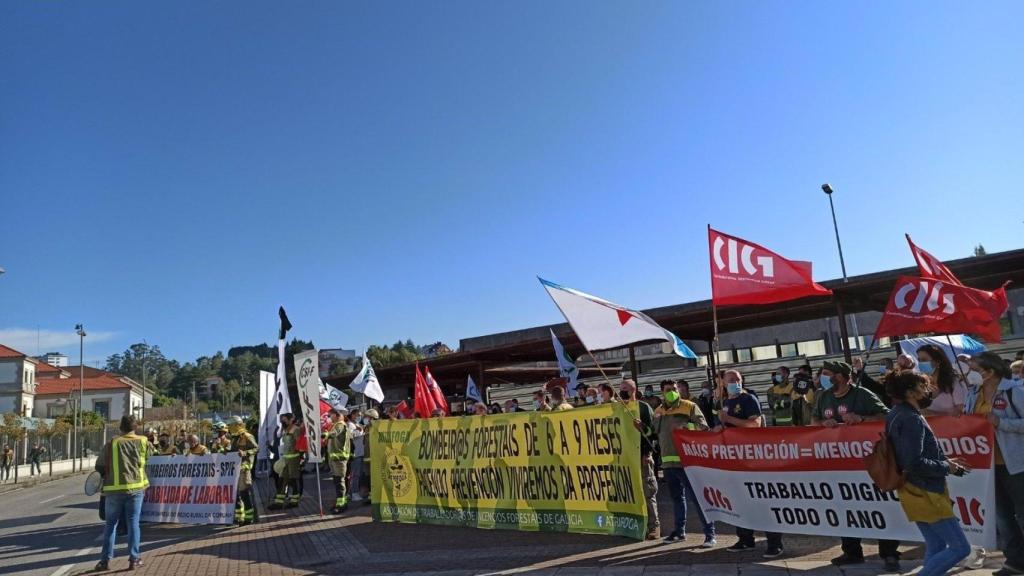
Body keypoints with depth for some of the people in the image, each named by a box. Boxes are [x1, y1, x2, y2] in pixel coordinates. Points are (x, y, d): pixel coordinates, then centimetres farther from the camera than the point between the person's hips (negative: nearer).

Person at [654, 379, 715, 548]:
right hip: (668, 462, 6)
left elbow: (703, 426, -10)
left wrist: (686, 426, -24)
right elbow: (654, 432, 25)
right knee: (676, 497, 17)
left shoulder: (689, 407, -3)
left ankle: (710, 534, 0)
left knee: (697, 497, -6)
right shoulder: (658, 412, 13)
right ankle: (679, 530, 29)